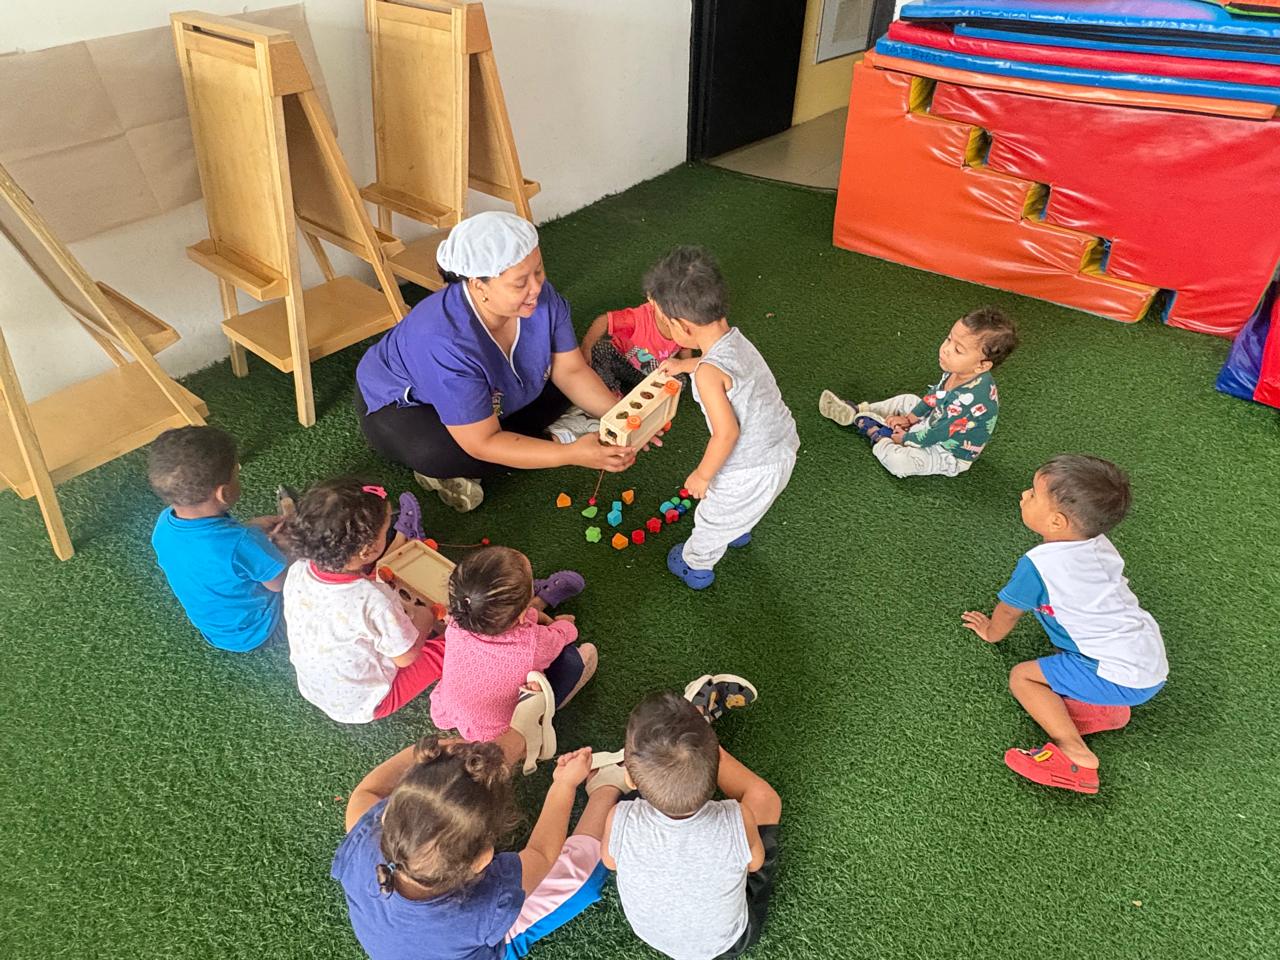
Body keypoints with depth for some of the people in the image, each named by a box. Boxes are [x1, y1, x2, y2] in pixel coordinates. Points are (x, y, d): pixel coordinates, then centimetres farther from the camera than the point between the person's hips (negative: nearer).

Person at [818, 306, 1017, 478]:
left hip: (949, 454, -9)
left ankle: (876, 434, -2)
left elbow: (939, 433, -28)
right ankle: (856, 413, 18)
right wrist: (910, 418, 6)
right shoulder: (957, 371, -14)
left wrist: (906, 438, -14)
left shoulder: (971, 399, -39)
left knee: (898, 460, -28)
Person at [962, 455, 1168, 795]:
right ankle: (1106, 707, 13)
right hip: (1155, 662, 9)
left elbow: (1007, 614, 1)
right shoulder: (1099, 545, 6)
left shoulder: (1037, 564, -16)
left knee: (1022, 677, -4)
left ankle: (1075, 753, -17)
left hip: (1122, 677, -8)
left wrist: (991, 632, 23)